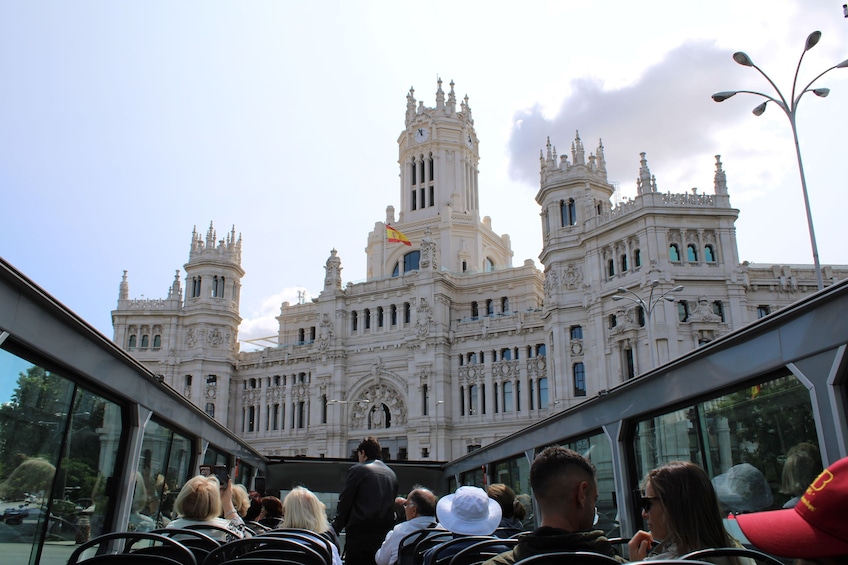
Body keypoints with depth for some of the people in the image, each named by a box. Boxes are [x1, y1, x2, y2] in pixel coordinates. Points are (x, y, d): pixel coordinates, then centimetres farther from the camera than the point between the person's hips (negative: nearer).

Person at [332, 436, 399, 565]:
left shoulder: (357, 470, -4)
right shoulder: (391, 474, 12)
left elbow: (344, 503, -4)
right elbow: (392, 504, 13)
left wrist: (335, 529, 5)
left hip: (360, 534, -6)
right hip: (384, 534, 6)